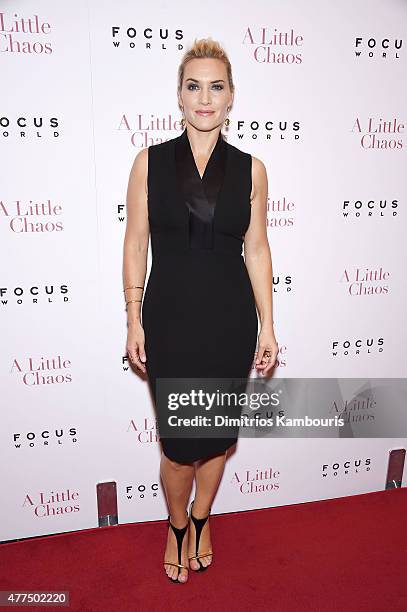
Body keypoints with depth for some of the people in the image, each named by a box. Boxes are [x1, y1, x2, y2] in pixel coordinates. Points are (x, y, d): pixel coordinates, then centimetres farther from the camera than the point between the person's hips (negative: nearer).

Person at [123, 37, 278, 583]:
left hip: (231, 319, 2)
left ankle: (202, 520, 44)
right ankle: (177, 527, 39)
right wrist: (134, 320, -3)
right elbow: (136, 245, 1)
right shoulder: (150, 162, -1)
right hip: (171, 317, -1)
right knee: (178, 439, 7)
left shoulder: (250, 169, 2)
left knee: (218, 432, 15)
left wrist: (267, 325, 2)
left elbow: (256, 248, 4)